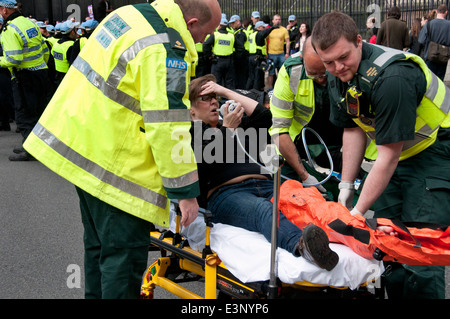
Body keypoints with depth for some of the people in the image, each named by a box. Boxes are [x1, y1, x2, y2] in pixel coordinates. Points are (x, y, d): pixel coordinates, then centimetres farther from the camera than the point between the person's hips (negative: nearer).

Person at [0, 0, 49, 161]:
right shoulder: (31, 23, 10)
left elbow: (14, 58, -23)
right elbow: (45, 51, 14)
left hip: (24, 77, -8)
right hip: (40, 73, 8)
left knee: (24, 114, -1)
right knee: (37, 111, 16)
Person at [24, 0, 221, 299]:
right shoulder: (166, 50, -22)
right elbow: (168, 127, -24)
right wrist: (186, 191, -18)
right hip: (112, 161, -10)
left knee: (99, 241, 23)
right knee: (126, 253, -1)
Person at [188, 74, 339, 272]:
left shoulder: (237, 125, 37)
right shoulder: (191, 133, 18)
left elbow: (263, 116, 20)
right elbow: (203, 163, -1)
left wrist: (225, 91, 23)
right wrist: (226, 129, -3)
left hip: (266, 186, 7)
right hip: (225, 193, -6)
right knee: (264, 211, -43)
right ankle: (300, 246, -73)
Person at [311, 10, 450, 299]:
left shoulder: (390, 78, -31)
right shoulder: (339, 76, -5)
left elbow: (389, 157, -26)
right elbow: (354, 130, 7)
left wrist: (358, 212, -20)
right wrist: (346, 186, 3)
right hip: (400, 153, 8)